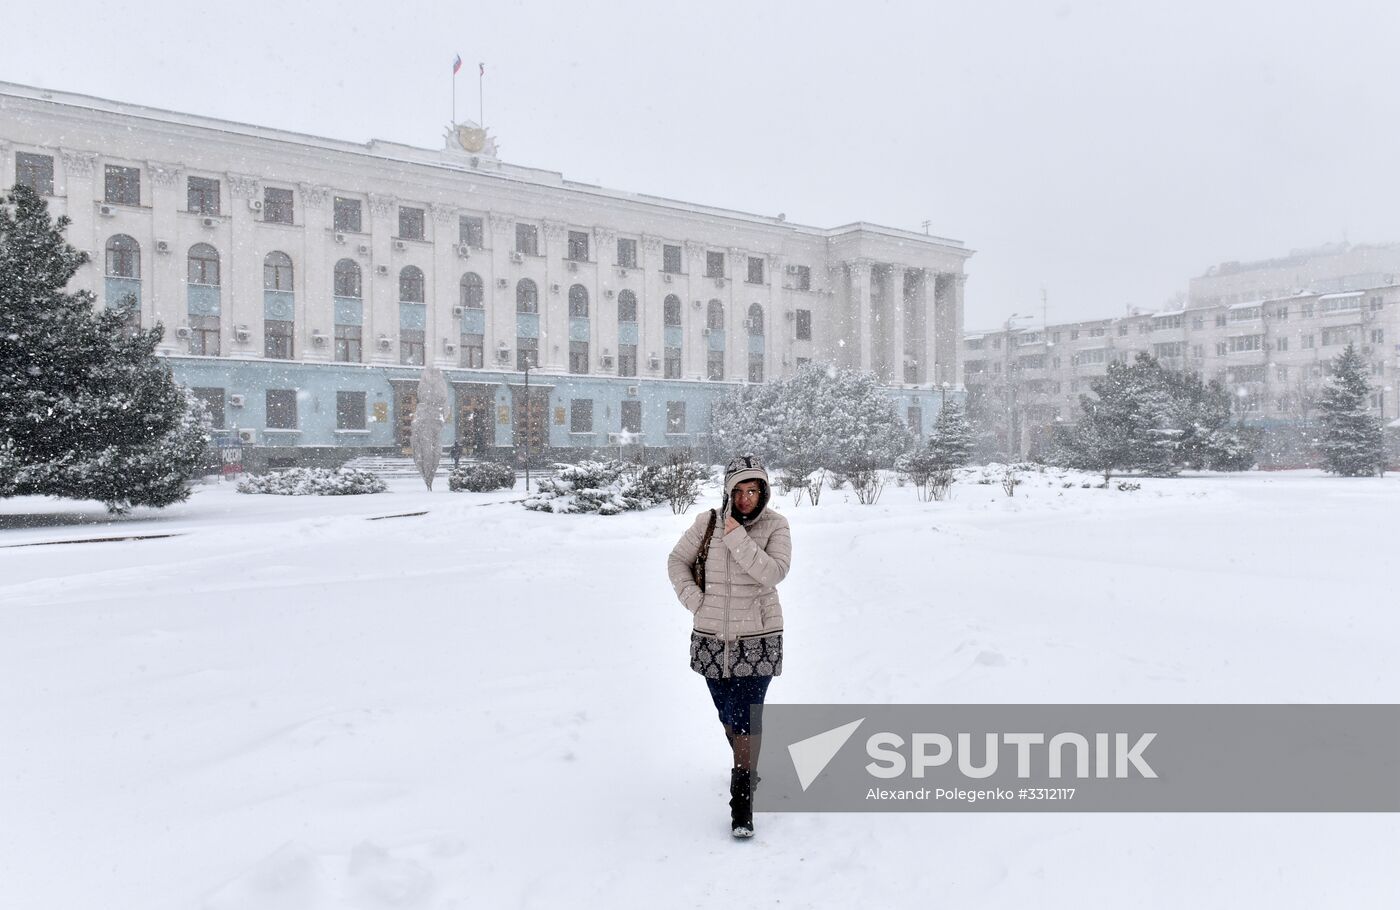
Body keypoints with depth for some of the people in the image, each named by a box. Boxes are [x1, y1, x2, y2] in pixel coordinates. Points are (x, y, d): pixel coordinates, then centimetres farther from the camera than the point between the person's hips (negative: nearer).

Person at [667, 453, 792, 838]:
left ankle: (742, 801, 1)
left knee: (746, 716, -9)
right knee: (728, 714, 17)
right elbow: (677, 561, 7)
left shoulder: (775, 525, -7)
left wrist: (738, 538, -24)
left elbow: (774, 573, -21)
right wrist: (694, 600, -5)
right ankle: (747, 767, 44)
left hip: (757, 638, -3)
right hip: (712, 637, 3)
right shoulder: (708, 522, -2)